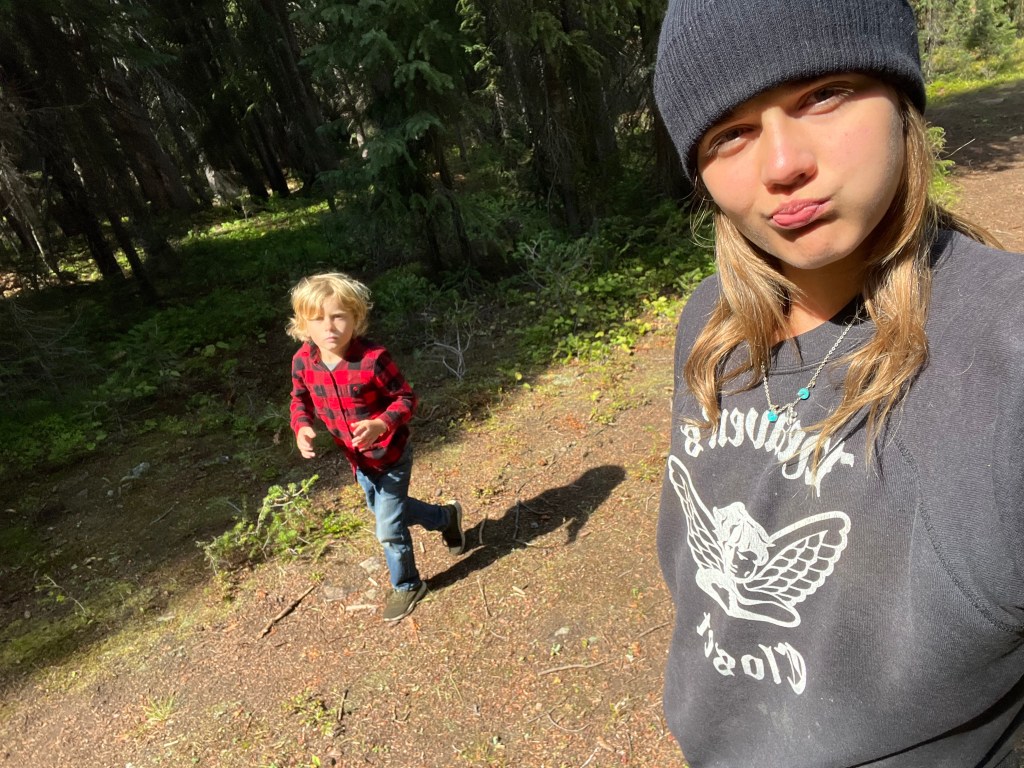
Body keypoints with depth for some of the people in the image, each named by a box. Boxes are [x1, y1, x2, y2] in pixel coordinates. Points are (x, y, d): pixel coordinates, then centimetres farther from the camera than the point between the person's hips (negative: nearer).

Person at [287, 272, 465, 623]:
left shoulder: (373, 359, -29)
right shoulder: (303, 361, -13)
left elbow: (406, 398, -18)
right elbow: (300, 400, 4)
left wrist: (380, 425, -35)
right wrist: (302, 428, -16)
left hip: (391, 455, -6)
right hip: (358, 459, 7)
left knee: (388, 529, 4)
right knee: (384, 509, 27)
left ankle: (406, 585, 34)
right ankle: (447, 517, 52)